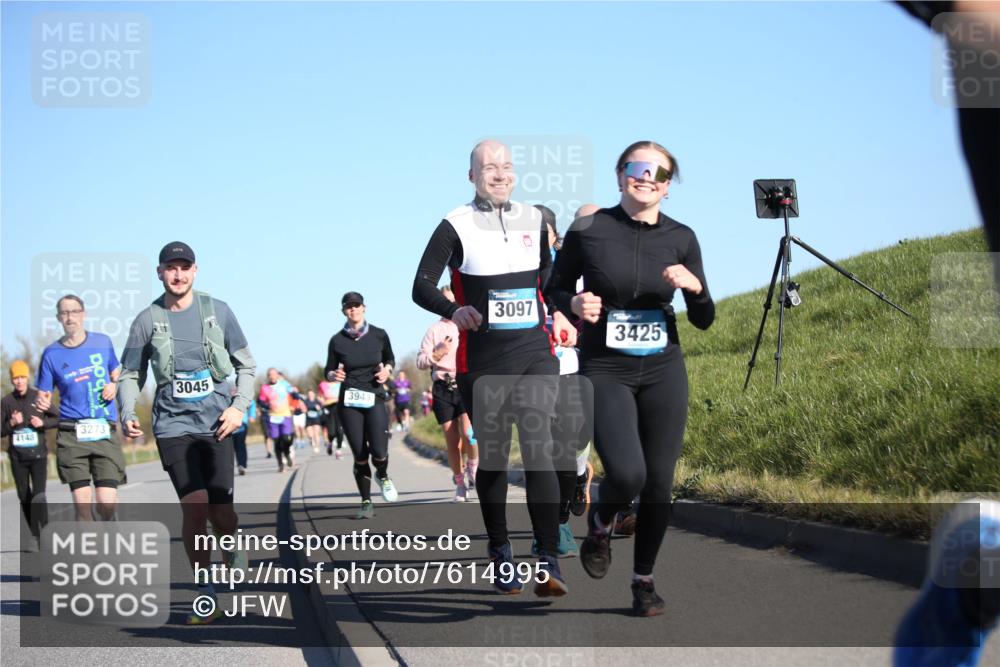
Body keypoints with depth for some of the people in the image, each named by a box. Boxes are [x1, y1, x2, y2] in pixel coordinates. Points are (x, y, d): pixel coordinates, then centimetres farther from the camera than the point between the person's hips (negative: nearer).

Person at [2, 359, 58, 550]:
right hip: (17, 457, 2)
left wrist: (43, 422, -10)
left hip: (38, 455, -2)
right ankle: (35, 535, 18)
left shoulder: (38, 397, 0)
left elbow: (57, 419, 7)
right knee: (24, 497, 7)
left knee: (39, 495, -17)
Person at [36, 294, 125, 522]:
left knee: (107, 502, -9)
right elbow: (44, 395, 7)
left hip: (105, 432, 1)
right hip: (71, 436, 0)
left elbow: (116, 373, 23)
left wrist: (114, 385, 0)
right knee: (82, 504, -8)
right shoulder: (51, 354, 4)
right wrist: (42, 405, -17)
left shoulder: (102, 342, 8)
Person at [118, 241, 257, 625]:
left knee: (221, 512, -5)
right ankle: (205, 597, -2)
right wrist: (128, 413, -6)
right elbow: (131, 374, 11)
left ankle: (235, 561, 30)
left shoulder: (217, 311, 4)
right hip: (173, 424, 0)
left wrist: (240, 406, -3)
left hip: (216, 423, 1)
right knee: (194, 507, -14)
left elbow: (245, 364, 11)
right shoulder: (147, 320, 4)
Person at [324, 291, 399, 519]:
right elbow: (328, 372, 8)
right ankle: (366, 503, 14)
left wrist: (387, 369, -4)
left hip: (375, 398, 0)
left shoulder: (379, 335, 2)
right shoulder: (337, 340, 1)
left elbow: (390, 359, 18)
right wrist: (334, 375, -15)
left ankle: (383, 476, 21)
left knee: (379, 452, -14)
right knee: (360, 456, -1)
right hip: (349, 402, 0)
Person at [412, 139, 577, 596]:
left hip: (535, 353, 2)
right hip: (483, 360, -2)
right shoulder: (456, 227, -2)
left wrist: (558, 313, 11)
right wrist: (454, 310, -25)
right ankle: (500, 553, 25)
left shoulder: (534, 220, 10)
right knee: (492, 457, 7)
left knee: (537, 450, -13)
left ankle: (547, 564, -16)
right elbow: (422, 287, -6)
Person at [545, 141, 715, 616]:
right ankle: (600, 522, 14)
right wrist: (575, 304, -14)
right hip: (604, 370, -3)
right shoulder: (588, 230, -6)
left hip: (663, 371, 3)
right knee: (627, 474, -21)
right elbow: (555, 288, 7)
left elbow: (703, 321, 4)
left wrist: (695, 287, -16)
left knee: (659, 483, 2)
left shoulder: (681, 238, 1)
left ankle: (644, 579, 24)